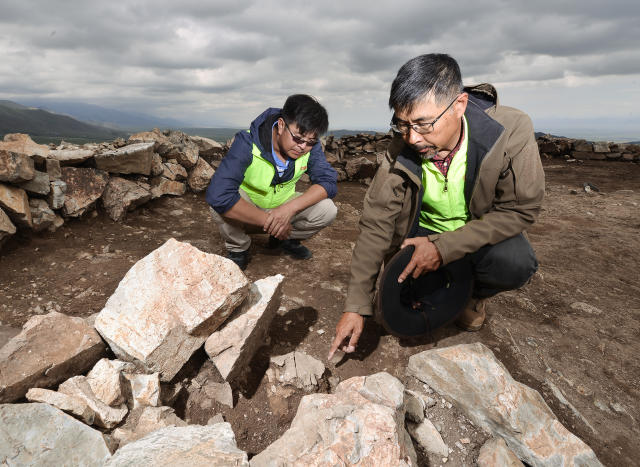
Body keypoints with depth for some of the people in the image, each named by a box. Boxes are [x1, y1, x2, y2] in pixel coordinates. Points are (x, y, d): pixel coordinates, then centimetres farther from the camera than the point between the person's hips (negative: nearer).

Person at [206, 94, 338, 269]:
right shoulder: (247, 143, -32)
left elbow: (328, 181, -20)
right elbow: (218, 195, -42)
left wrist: (290, 208, -36)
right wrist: (268, 221, -39)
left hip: (283, 207, 3)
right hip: (247, 212, -3)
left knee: (327, 210, -21)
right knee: (221, 205, -36)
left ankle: (287, 239, 8)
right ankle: (238, 250, -4)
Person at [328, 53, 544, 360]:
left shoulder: (511, 132, -26)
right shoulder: (401, 150, -21)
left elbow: (521, 209, -20)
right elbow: (376, 224, -20)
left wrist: (444, 247, -30)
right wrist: (356, 307, -21)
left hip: (482, 231, -1)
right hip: (423, 232, 2)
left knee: (515, 264, -33)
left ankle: (474, 293, 5)